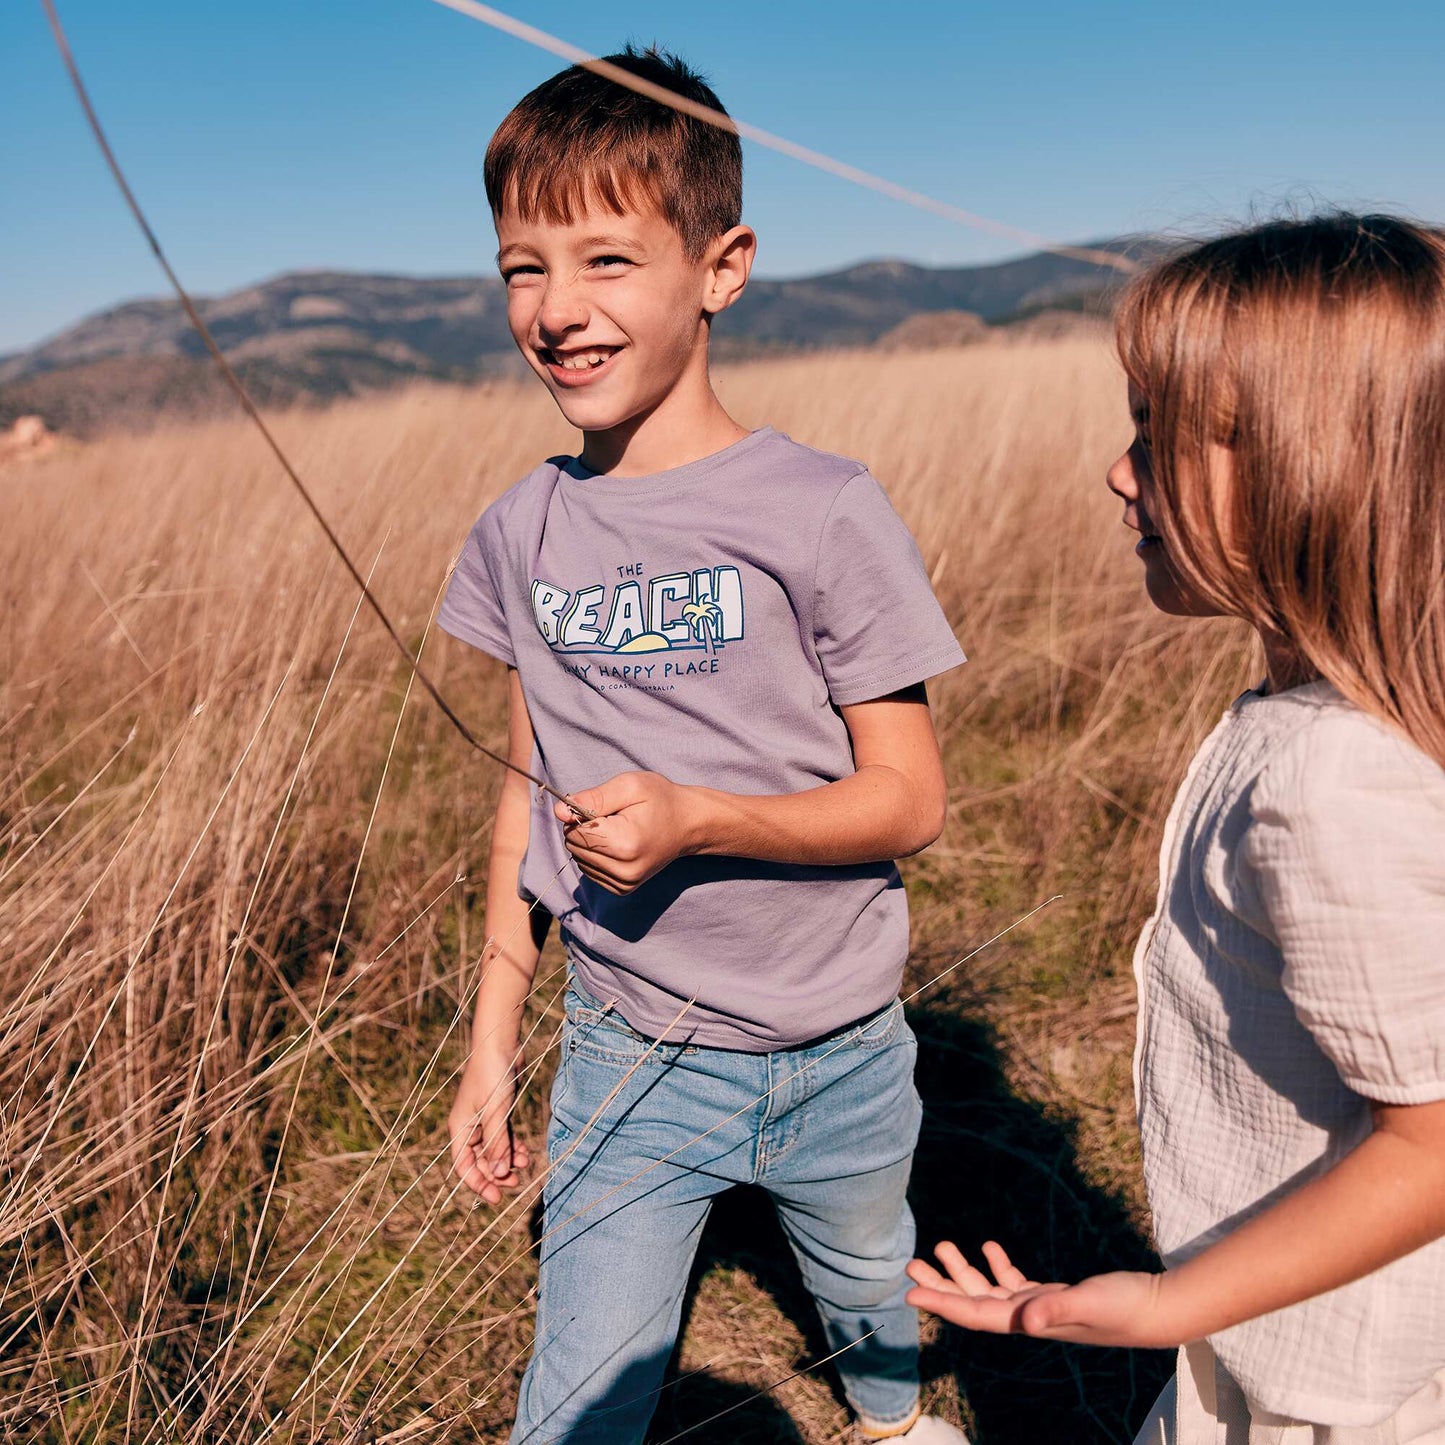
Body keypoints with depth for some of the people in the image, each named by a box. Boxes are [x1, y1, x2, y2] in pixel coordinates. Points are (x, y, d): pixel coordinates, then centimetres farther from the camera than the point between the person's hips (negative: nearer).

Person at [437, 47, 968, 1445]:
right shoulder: (521, 532, -3)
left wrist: (696, 819, -29)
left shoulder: (824, 510, -15)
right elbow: (531, 789, 6)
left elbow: (909, 799, -12)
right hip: (629, 1058, 2)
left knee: (870, 1297, 24)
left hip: (840, 1055, -1)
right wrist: (494, 1031, 8)